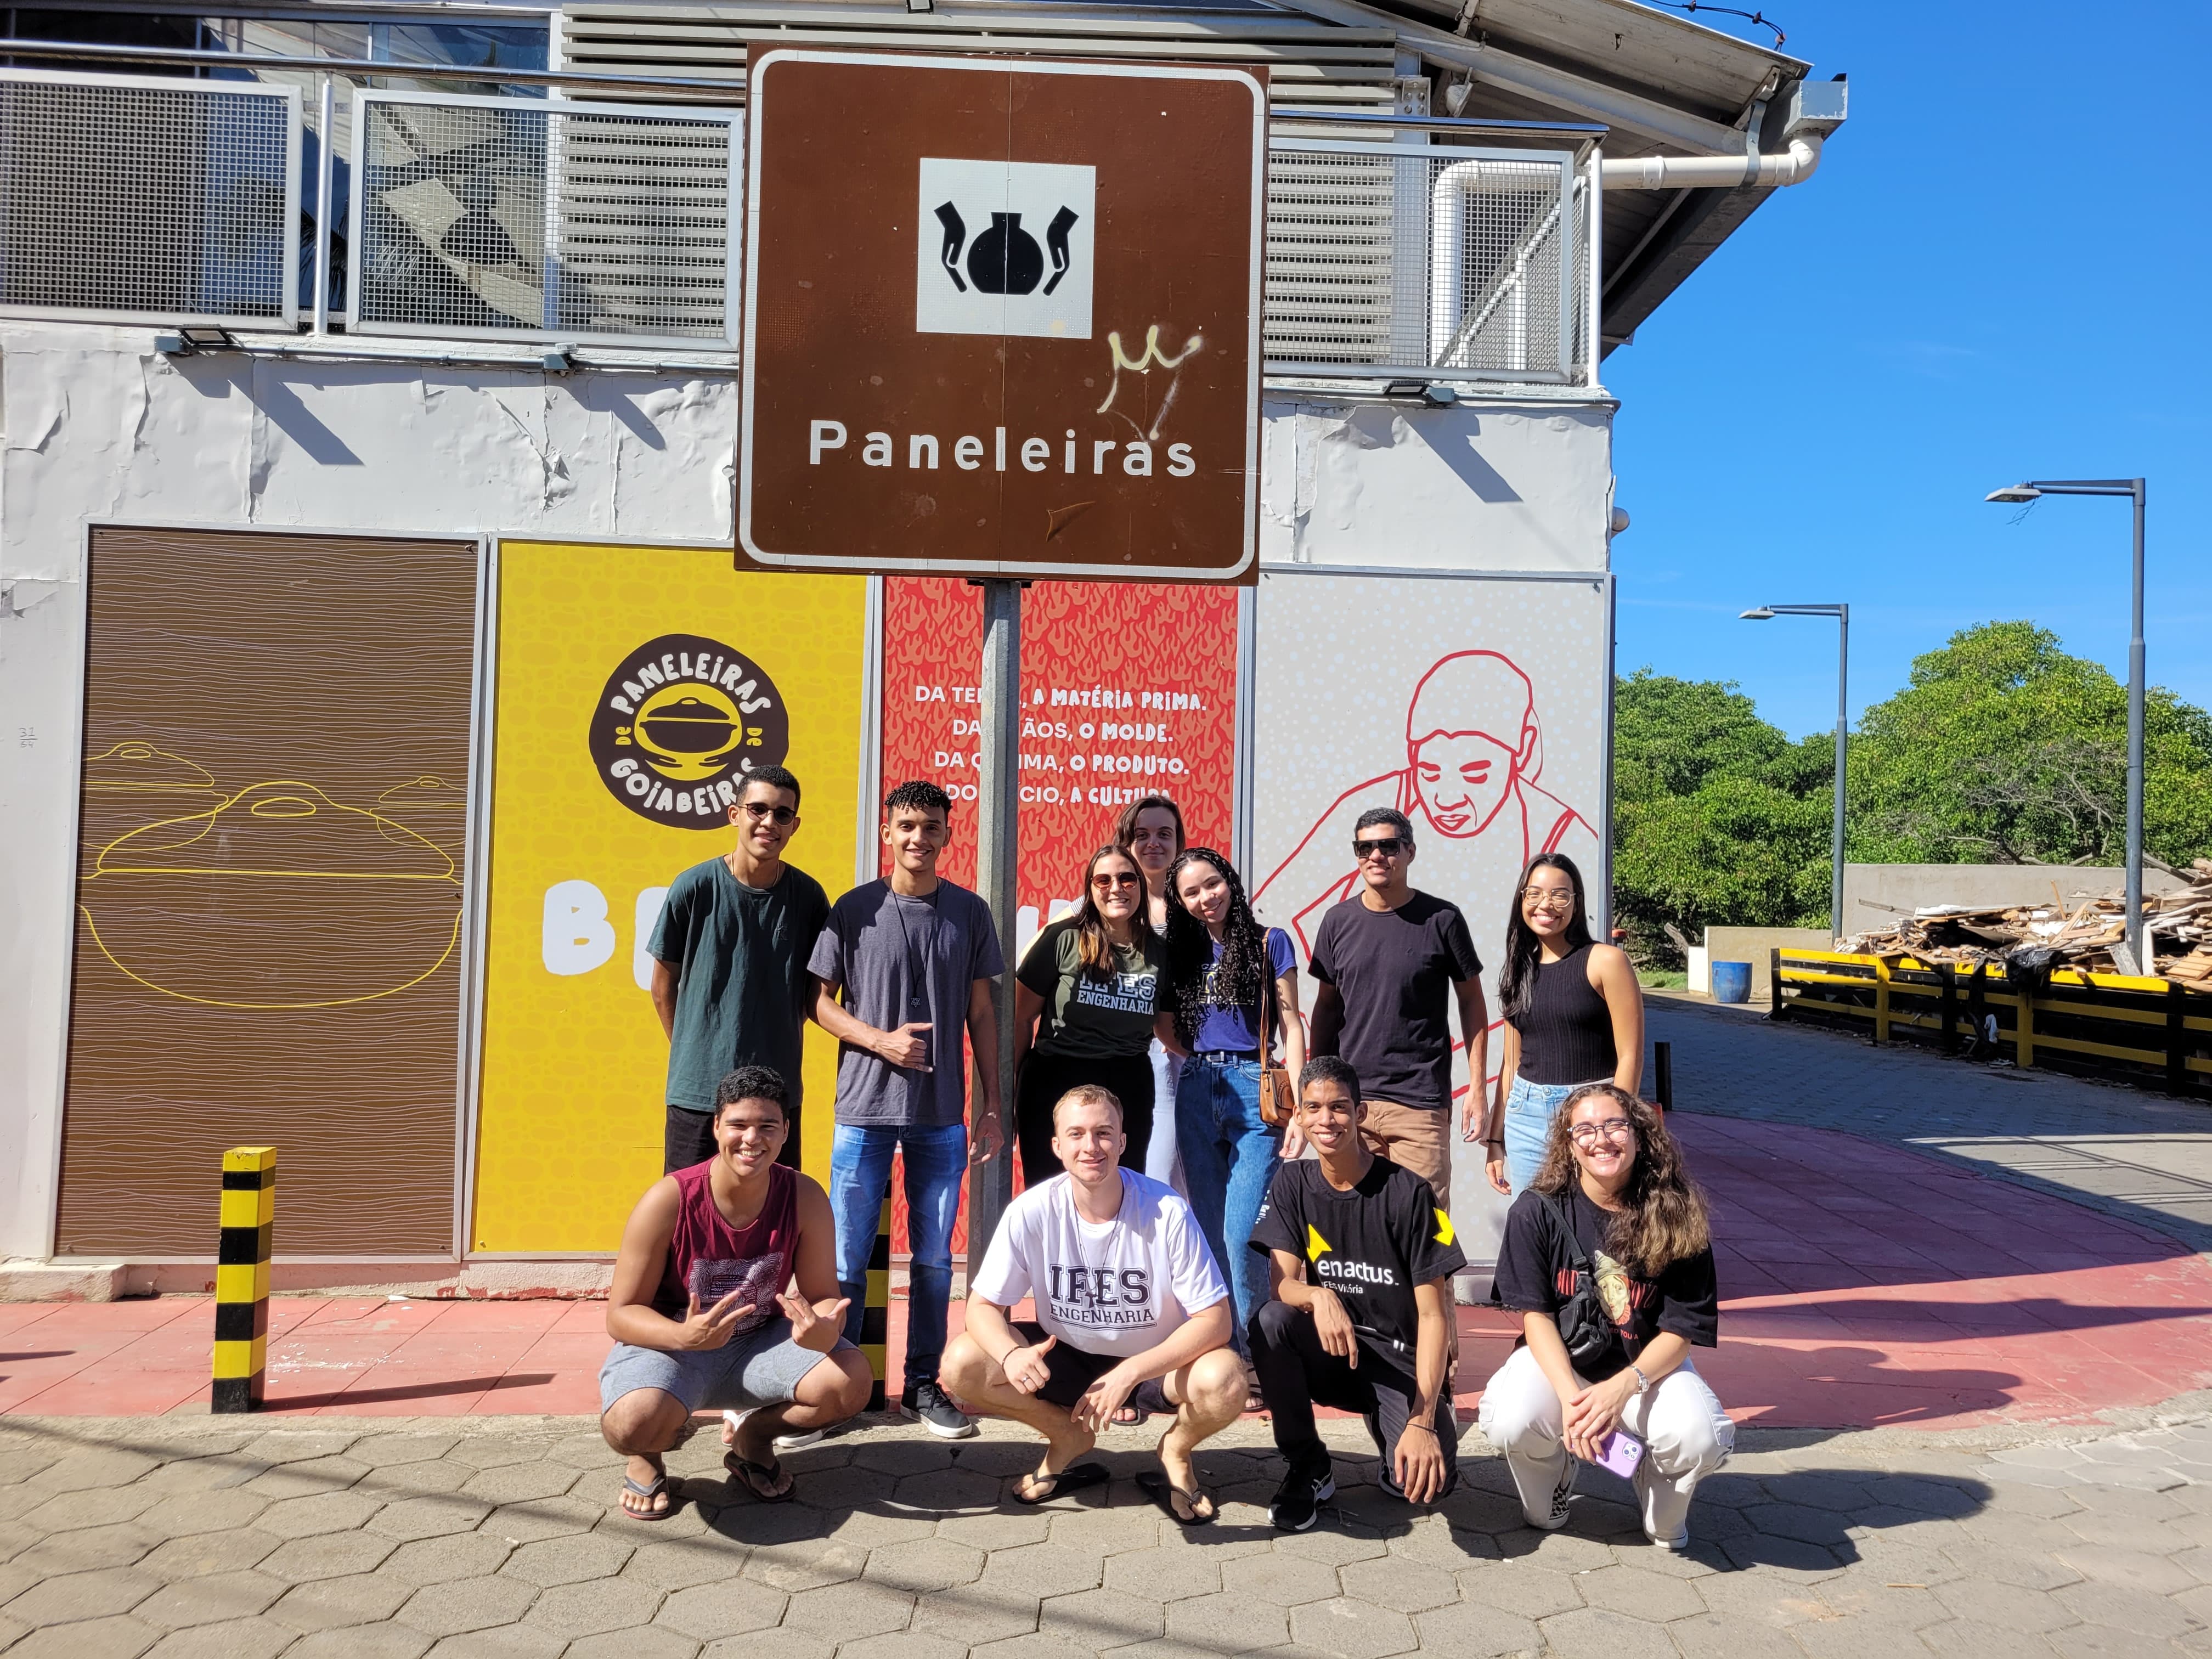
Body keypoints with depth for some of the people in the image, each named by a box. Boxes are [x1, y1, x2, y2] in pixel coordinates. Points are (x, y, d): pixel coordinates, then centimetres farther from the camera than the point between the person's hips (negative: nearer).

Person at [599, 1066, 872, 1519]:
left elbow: (825, 1296, -10)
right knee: (633, 1422, -35)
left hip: (760, 1345, 3)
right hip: (670, 1343, -3)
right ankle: (648, 1455, 7)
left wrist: (823, 1330, -37)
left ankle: (755, 1438, 9)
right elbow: (620, 1313, -16)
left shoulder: (805, 1198, -14)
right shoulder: (669, 1200, -22)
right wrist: (685, 1336, -37)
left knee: (851, 1380, -23)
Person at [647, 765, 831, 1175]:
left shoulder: (808, 895, -1)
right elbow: (664, 986, 4)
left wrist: (787, 1060, 9)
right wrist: (693, 1055, 6)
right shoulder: (693, 887, -6)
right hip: (697, 1090, -2)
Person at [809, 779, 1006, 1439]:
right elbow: (821, 1001, 3)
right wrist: (881, 1041, -13)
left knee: (934, 1257, 8)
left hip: (942, 1115, 2)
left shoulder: (969, 912, 5)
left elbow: (981, 1013, 8)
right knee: (847, 1257, 2)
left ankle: (923, 1383, 21)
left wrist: (991, 1105, 6)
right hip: (865, 1110, -2)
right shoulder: (855, 909, 0)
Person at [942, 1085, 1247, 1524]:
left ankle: (1175, 1452, 3)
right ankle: (1069, 1436, 6)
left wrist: (1130, 1373, -33)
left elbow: (1214, 1319, -21)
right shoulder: (1032, 1212, -17)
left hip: (1154, 1361, -2)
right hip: (1066, 1356, 3)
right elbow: (982, 1306, -11)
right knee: (962, 1364, -20)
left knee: (1224, 1384, -34)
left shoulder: (1167, 1212, -22)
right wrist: (1012, 1355, -35)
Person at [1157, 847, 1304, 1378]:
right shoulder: (1182, 951, 14)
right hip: (1197, 1093, 4)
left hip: (1254, 1090, -4)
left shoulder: (1269, 943, 3)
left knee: (1241, 1235, -11)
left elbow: (1291, 1028, 0)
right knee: (1211, 1234, 7)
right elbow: (1167, 1029, 19)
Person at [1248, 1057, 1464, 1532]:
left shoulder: (1408, 1193, -14)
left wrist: (1422, 1421, -25)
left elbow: (1433, 1315, -15)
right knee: (1271, 1322, -30)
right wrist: (1320, 1298, -36)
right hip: (1328, 1352, 3)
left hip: (1399, 1357, -3)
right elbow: (1282, 1284, -10)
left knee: (1428, 1477, -29)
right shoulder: (1292, 1184, -2)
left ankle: (1396, 1428, 10)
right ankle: (1307, 1467, -5)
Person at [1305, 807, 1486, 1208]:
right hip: (1349, 1098, 3)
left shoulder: (1441, 919, -2)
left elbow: (1471, 1001, 4)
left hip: (1420, 1102, -2)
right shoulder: (1338, 922, 7)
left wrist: (1477, 1085, 0)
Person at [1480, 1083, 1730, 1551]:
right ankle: (1559, 1469, 10)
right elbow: (1535, 1315, -11)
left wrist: (1623, 1386, -27)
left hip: (1649, 1364, 1)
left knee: (1698, 1439, -29)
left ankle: (1663, 1519, 10)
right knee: (1511, 1424, -31)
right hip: (1557, 1357, -1)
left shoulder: (1678, 1218, -10)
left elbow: (1680, 1330, -10)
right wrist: (1571, 1397, -26)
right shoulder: (1537, 1211, -11)